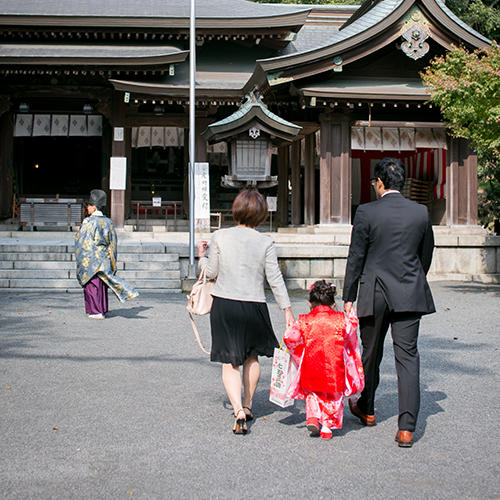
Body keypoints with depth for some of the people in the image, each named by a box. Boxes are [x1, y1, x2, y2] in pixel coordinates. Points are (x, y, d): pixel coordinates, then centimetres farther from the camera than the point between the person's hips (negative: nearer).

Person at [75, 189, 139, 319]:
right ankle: (102, 310, 18)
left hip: (91, 260, -6)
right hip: (105, 261, 6)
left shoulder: (88, 222, -13)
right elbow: (112, 243, 10)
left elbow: (83, 243, -13)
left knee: (92, 286, -1)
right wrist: (111, 262, 16)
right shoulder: (108, 222, 7)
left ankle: (96, 312, -1)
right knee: (102, 286, 13)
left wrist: (81, 261, -7)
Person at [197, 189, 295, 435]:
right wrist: (287, 309, 3)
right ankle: (247, 405, 34)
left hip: (224, 305, -1)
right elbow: (275, 279, -3)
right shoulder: (265, 242, -4)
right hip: (254, 306, 1)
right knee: (252, 356, 22)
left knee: (229, 363, 2)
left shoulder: (220, 237, -4)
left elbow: (211, 273, 3)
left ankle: (238, 411, -14)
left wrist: (202, 256, 22)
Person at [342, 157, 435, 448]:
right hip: (410, 295, 2)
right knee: (408, 357, 0)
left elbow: (355, 258, -5)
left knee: (371, 354, 16)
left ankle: (367, 409, 36)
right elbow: (426, 256, 11)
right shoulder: (421, 213, 1)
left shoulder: (366, 213, -8)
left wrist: (349, 297, 2)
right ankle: (407, 428, -5)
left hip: (375, 294, -1)